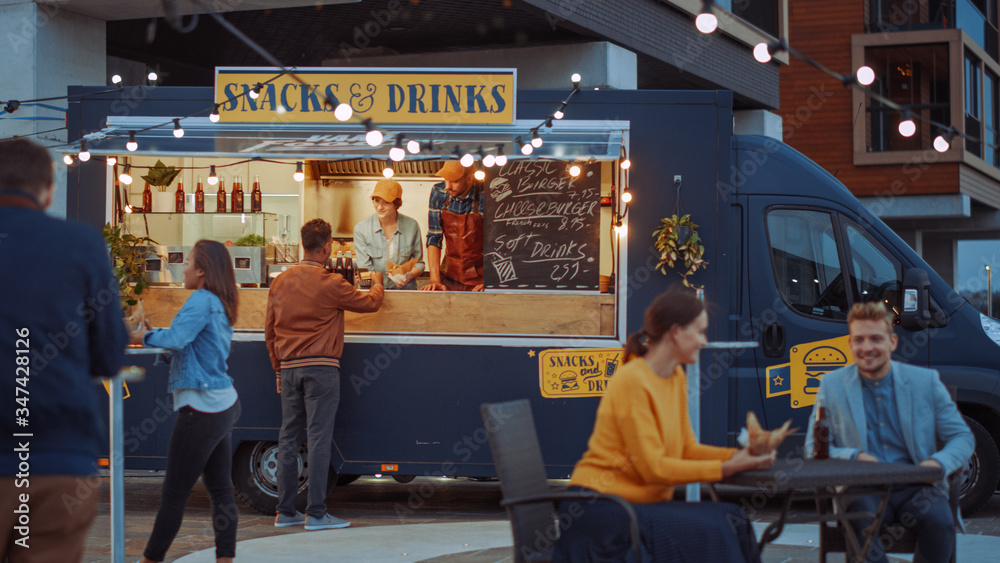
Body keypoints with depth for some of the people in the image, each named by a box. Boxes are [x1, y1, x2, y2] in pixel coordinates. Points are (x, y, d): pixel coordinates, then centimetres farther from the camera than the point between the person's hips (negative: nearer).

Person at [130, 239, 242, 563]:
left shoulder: (202, 300, -14)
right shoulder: (221, 306, 15)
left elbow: (177, 338, -27)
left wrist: (147, 337, -10)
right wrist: (155, 335, 10)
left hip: (201, 409, -10)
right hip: (224, 404, 10)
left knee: (174, 494, -1)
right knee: (221, 491, 9)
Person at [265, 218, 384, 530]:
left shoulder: (280, 283, 8)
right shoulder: (330, 283, -9)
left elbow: (270, 331, 14)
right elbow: (370, 303, 2)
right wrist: (377, 283, 23)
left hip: (289, 367, 6)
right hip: (321, 368, -6)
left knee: (288, 437, 9)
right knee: (318, 438, -4)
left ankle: (285, 511, 13)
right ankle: (316, 513, -5)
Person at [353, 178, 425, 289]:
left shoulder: (412, 226, 2)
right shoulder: (361, 229, -2)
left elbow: (418, 263, 13)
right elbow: (364, 269, -3)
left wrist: (410, 275, -10)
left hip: (405, 290, 0)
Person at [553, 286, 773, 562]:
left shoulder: (677, 378, 11)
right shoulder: (632, 381, -16)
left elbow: (686, 448, 11)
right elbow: (652, 467, -18)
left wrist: (737, 456, -5)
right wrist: (725, 468, -18)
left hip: (641, 502, 8)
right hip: (601, 506, -8)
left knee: (731, 518, -11)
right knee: (709, 531, -23)